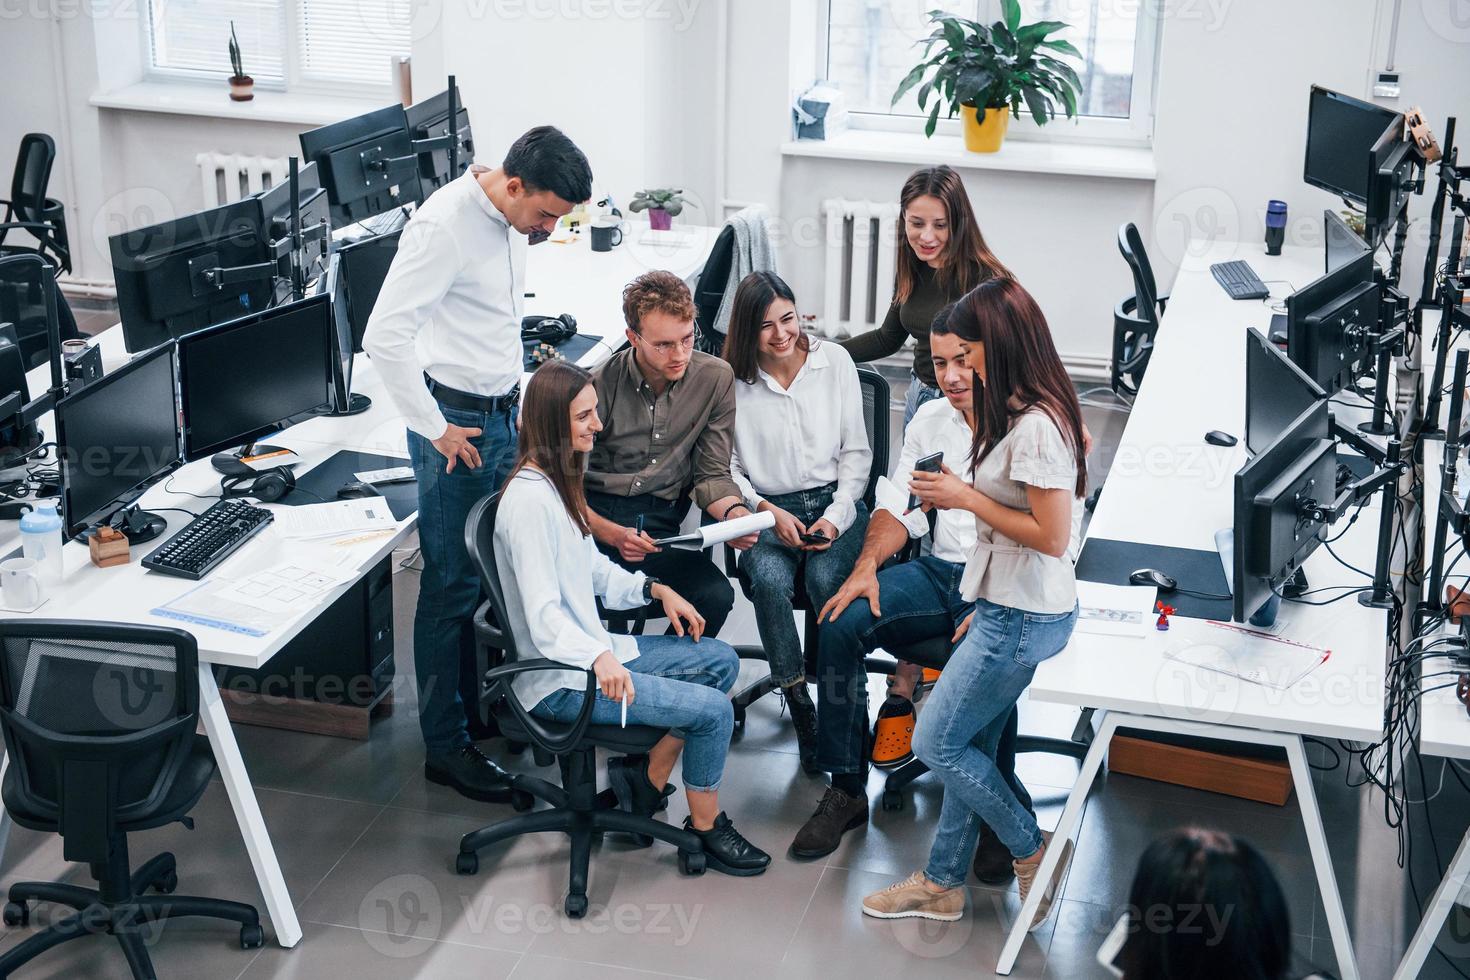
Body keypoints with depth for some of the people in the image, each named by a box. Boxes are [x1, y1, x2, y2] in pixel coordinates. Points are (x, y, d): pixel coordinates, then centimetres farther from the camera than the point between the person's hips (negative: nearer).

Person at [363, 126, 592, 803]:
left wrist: (514, 386, 15)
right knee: (453, 587, 0)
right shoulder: (443, 227, -22)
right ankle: (445, 747, 11)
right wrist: (435, 430, -20)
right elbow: (384, 337, -27)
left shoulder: (510, 219, 5)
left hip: (502, 415, 8)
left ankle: (480, 704, 34)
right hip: (456, 423, -8)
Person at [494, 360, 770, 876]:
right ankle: (705, 828, 8)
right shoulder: (529, 499, -23)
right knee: (713, 710, -13)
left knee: (721, 660, 10)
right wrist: (598, 658, -42)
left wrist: (654, 589, 7)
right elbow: (544, 614, -28)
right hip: (561, 679, -10)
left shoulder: (558, 479, 9)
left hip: (594, 649, 10)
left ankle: (648, 774, 13)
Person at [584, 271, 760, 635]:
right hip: (594, 517, -3)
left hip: (658, 525, 3)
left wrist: (734, 511, -14)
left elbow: (712, 473, 9)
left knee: (716, 595, -25)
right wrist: (613, 535, -20)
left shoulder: (715, 378, 3)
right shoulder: (599, 385, -5)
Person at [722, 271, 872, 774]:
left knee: (827, 580, -30)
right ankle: (799, 704, -21)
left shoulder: (834, 361, 4)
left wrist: (836, 516, -8)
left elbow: (856, 451, 6)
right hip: (767, 510, 0)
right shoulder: (733, 381, 0)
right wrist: (769, 512, -12)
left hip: (835, 502, 0)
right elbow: (726, 469, 4)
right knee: (770, 581, -31)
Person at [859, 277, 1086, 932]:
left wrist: (967, 499, -16)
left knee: (937, 742, 1)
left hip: (1023, 619, -10)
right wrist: (986, 605, 14)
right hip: (1008, 608, 10)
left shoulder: (1037, 427, -23)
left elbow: (1052, 537, -24)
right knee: (969, 744, 15)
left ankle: (1033, 852, 16)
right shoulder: (1018, 413, 9)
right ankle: (943, 883, 27)